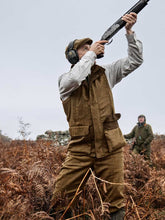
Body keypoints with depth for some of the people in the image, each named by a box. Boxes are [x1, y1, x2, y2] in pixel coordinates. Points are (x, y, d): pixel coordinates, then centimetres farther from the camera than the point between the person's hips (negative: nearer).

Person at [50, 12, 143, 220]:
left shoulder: (105, 73, 11)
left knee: (115, 201, 8)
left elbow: (135, 61, 9)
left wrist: (129, 32, -3)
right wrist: (91, 53, -10)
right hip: (80, 148, -2)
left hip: (110, 147, 2)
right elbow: (74, 79, -21)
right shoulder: (65, 79, 4)